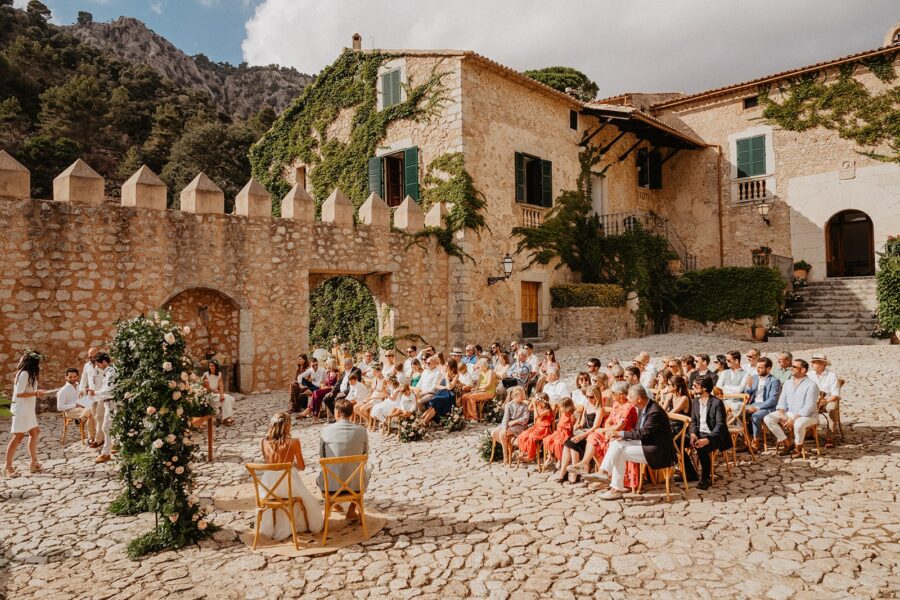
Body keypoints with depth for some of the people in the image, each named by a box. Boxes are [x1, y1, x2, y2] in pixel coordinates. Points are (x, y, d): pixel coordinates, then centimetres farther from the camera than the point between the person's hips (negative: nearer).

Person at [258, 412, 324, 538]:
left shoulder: (264, 442, -4)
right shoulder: (293, 442, -13)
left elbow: (267, 463, 11)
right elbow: (302, 467, -4)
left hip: (269, 484, 3)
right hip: (288, 483, -3)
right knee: (305, 497, 27)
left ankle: (271, 527, 52)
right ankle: (315, 523, 45)